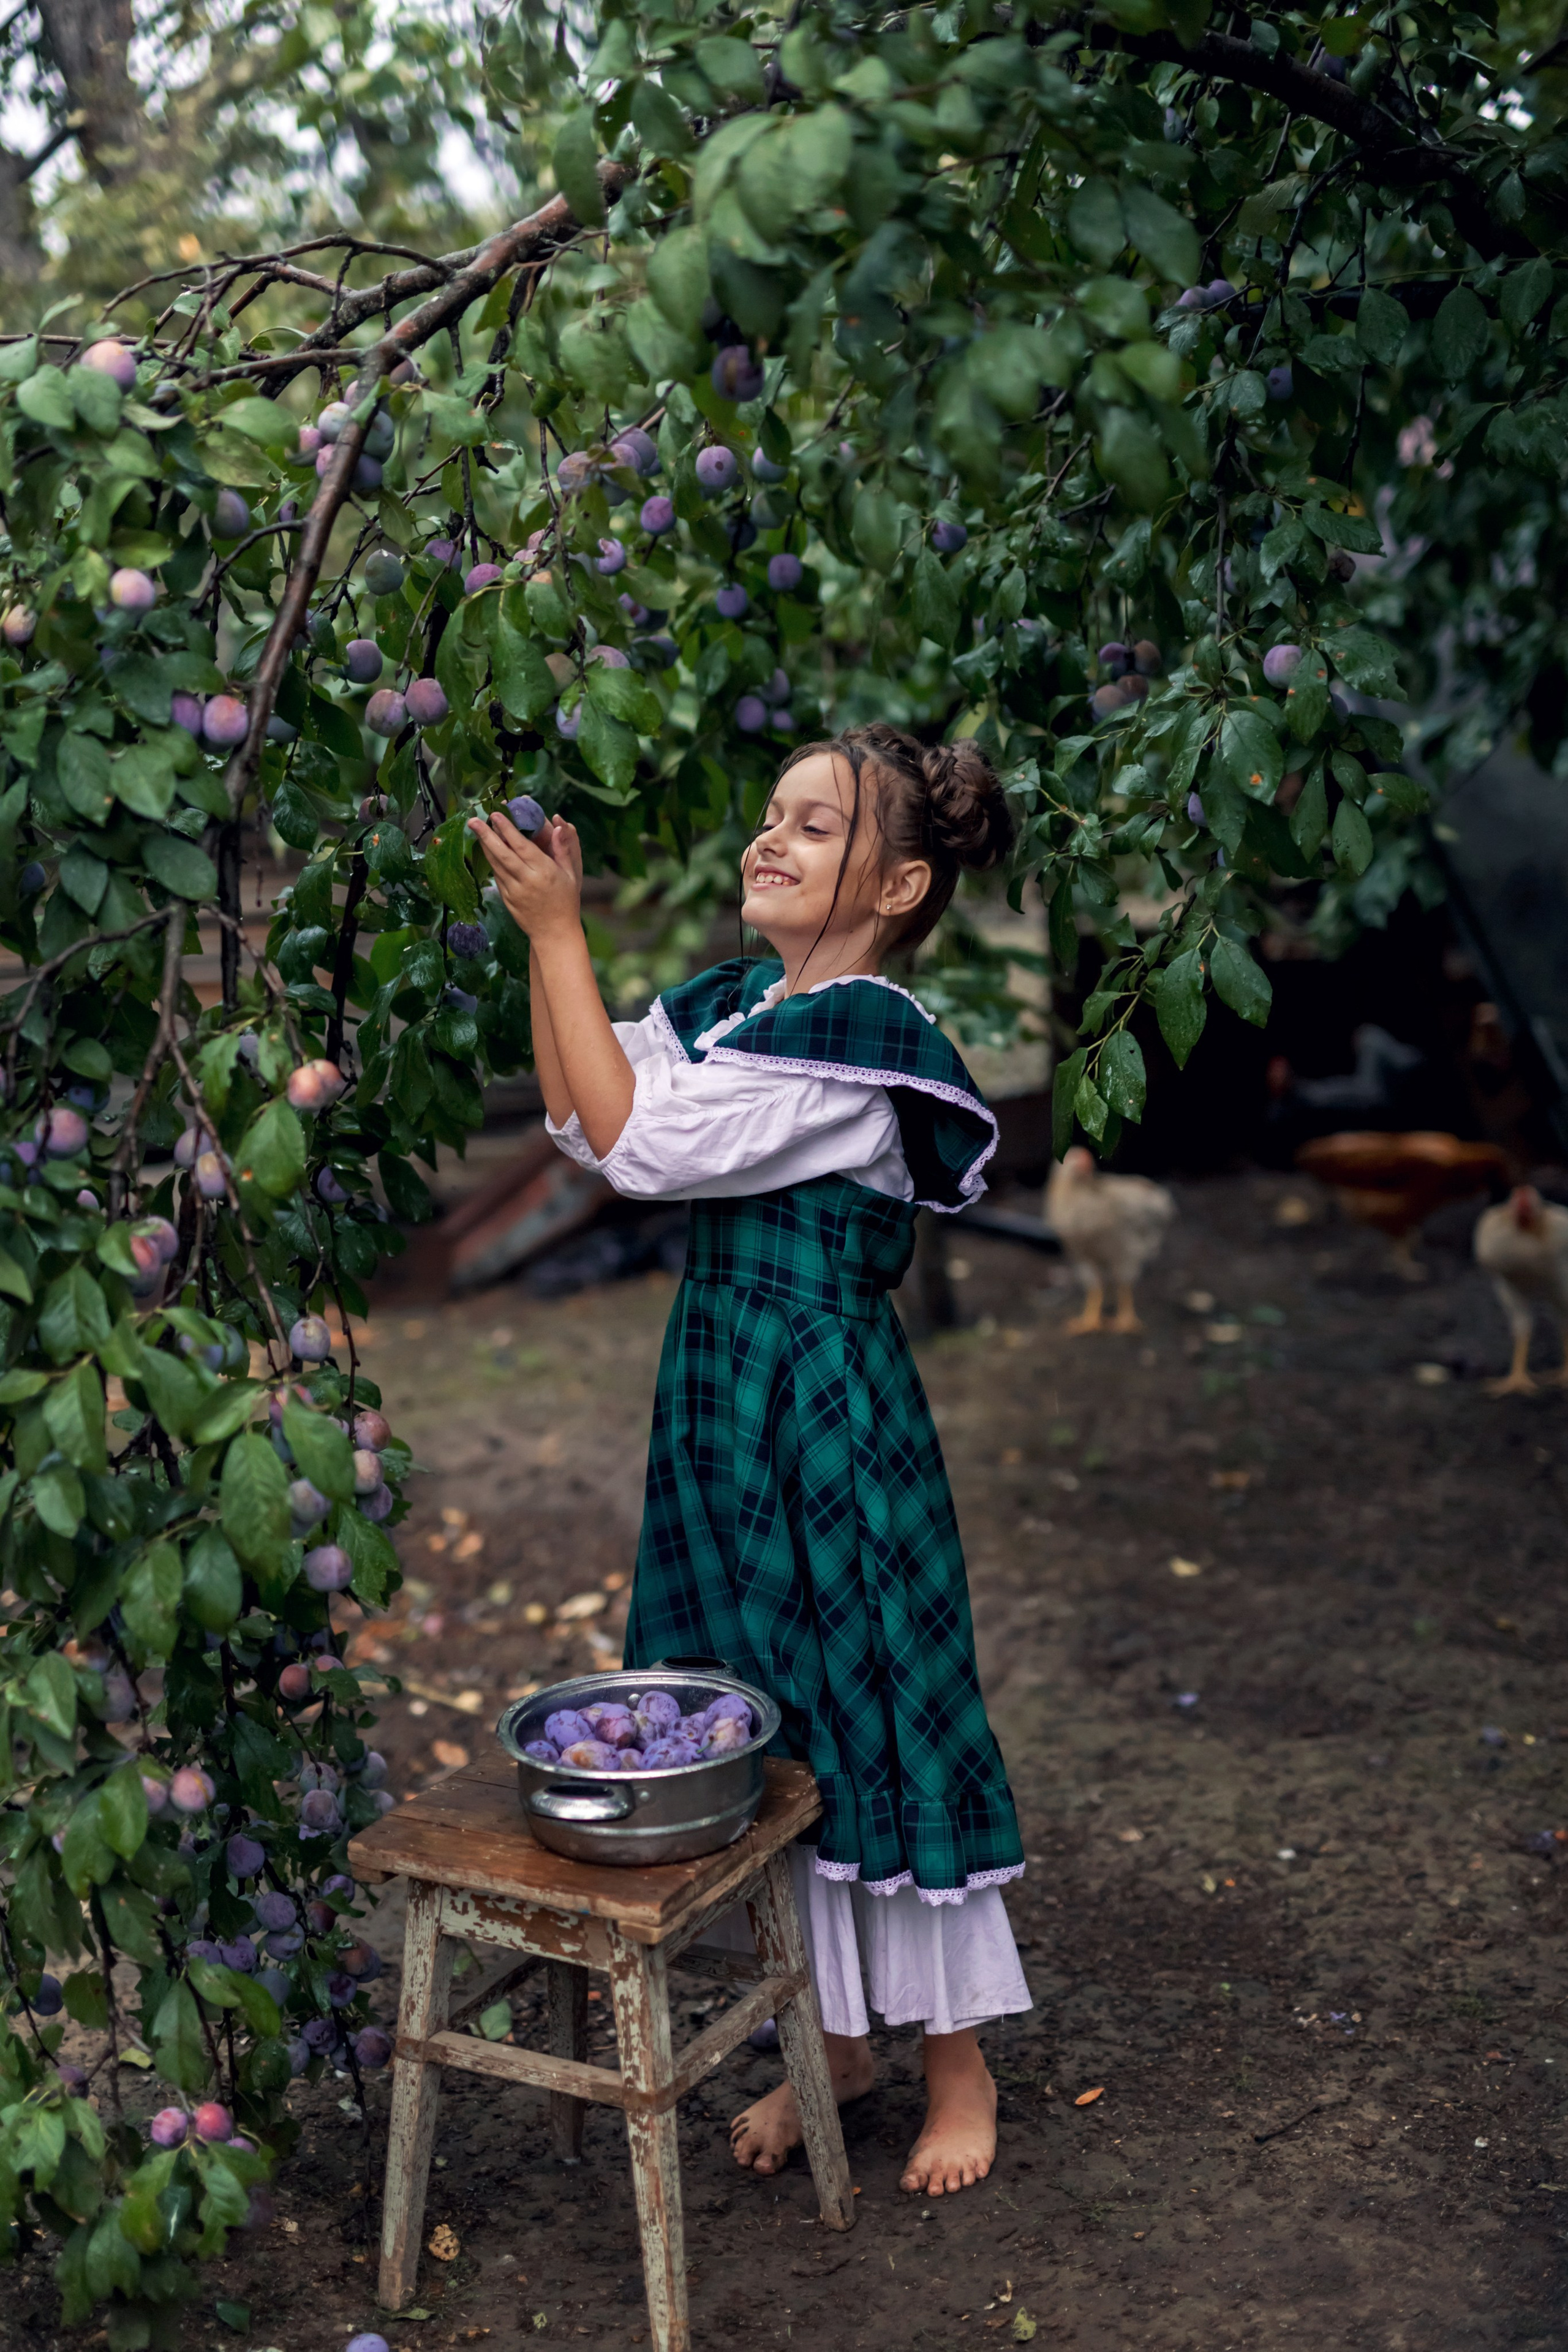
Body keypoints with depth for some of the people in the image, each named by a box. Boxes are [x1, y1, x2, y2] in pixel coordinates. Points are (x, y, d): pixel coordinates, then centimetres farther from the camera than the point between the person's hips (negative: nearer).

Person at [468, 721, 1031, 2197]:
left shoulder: (856, 1035, -18)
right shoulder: (731, 1003, 8)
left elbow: (641, 1145, -22)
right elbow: (580, 1116, 7)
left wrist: (558, 929, -19)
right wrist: (547, 932, 0)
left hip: (831, 1408, -8)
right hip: (727, 1396, 8)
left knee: (875, 1714, 5)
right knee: (772, 1726, 16)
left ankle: (958, 2062, 26)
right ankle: (836, 2037, 35)